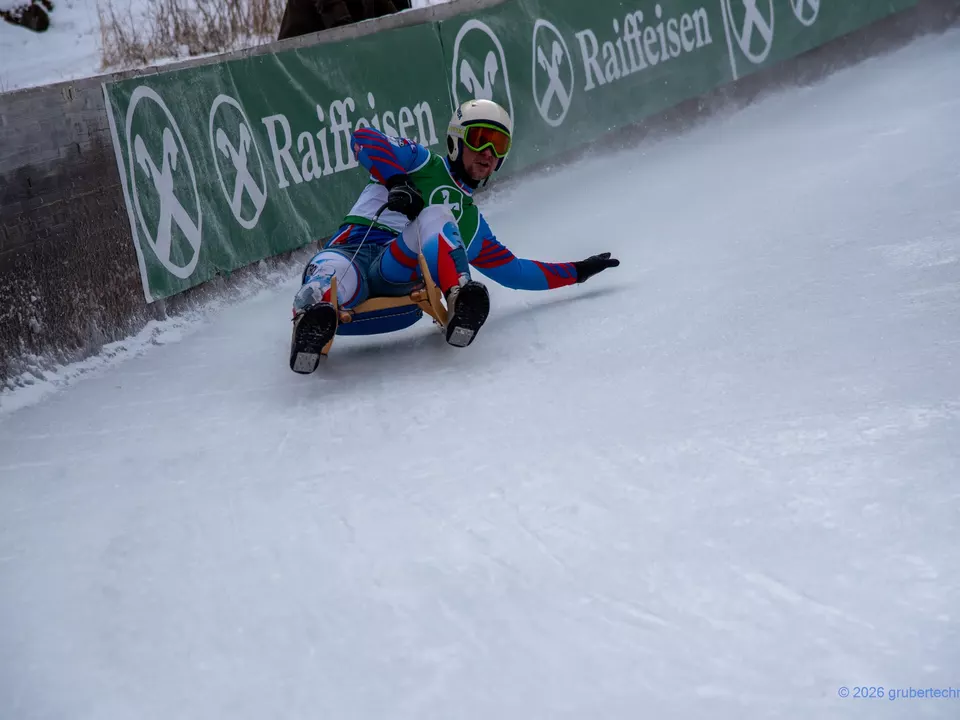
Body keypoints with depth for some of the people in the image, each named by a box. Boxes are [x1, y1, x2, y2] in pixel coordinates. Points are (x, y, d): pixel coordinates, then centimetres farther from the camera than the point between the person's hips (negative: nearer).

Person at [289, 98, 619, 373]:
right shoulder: (423, 164, 21)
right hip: (352, 252, -2)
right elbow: (363, 139, 4)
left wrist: (577, 271, 37)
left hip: (397, 281, 2)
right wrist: (396, 181, -13)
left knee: (436, 216, -29)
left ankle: (461, 302, -55)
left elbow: (514, 271, 41)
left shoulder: (471, 222, 37)